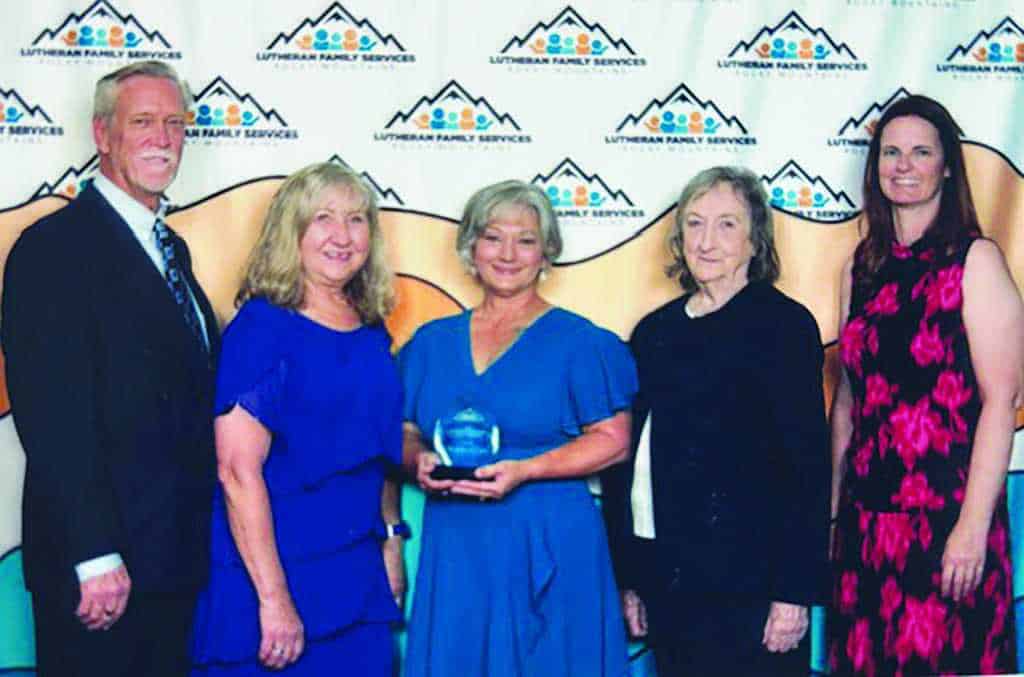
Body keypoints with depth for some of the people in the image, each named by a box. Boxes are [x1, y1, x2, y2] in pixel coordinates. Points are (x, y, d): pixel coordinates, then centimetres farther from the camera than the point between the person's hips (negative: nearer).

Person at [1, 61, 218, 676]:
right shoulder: (54, 246, -12)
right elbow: (53, 417, -18)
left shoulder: (171, 249, 15)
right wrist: (95, 557, -22)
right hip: (99, 572, -8)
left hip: (177, 558, 8)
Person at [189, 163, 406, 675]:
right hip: (273, 577, -6)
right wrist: (274, 598, -20)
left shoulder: (372, 336, 7)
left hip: (360, 578, 6)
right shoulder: (262, 327, -12)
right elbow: (238, 470, -18)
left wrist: (391, 539, 8)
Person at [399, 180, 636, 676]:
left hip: (548, 551, -3)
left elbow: (613, 441, -4)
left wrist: (524, 470, -16)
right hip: (454, 550, 3)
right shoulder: (432, 342, 12)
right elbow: (405, 433, 16)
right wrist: (420, 460, -7)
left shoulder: (578, 341, 0)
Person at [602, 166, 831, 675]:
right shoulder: (655, 331, 12)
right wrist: (629, 578, 12)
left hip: (747, 586, -5)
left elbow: (806, 465, -9)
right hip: (664, 580, 5)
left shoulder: (783, 324, -5)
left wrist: (795, 592, -14)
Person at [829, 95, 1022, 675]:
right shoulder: (864, 264, 10)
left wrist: (974, 524, -16)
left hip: (946, 512, -5)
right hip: (868, 512, 5)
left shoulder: (975, 260, -6)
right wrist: (831, 501, 11)